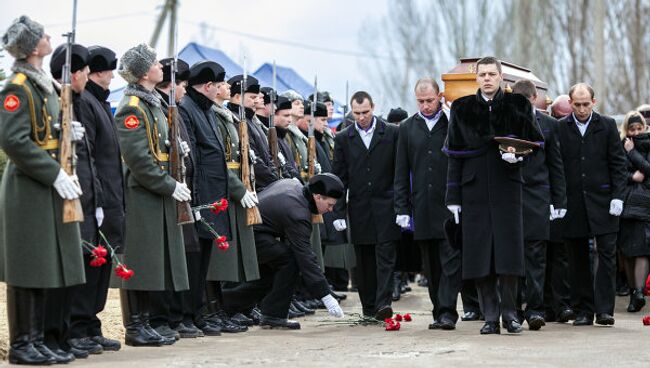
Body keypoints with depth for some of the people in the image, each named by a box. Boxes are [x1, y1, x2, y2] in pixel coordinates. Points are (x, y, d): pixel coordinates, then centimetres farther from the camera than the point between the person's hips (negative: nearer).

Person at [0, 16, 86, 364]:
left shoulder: (44, 84, 15)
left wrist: (65, 132, 3)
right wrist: (55, 173, -21)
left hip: (49, 188, 9)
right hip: (28, 189, -9)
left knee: (45, 268, 11)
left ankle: (36, 340, 18)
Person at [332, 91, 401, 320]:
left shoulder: (391, 133, 2)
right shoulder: (343, 139, 7)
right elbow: (339, 178, 6)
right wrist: (338, 211, 1)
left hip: (385, 206, -2)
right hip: (359, 209, 2)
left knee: (385, 257, -9)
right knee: (364, 262, 6)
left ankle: (383, 303, -14)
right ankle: (369, 307, 13)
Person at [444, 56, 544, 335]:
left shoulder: (517, 106, 5)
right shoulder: (462, 109, 7)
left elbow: (535, 144, 11)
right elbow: (454, 156, 8)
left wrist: (517, 155, -11)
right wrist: (453, 196, 3)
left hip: (507, 187, -1)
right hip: (474, 189, 1)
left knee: (508, 247, -4)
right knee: (479, 252, -1)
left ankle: (509, 313, 7)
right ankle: (490, 316, 5)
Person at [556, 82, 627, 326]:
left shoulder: (607, 126, 6)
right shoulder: (560, 128, 5)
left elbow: (618, 164, 5)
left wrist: (618, 196, -4)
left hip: (602, 201, 0)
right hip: (572, 203, 1)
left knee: (607, 254, -5)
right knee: (578, 259, 5)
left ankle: (604, 309, -3)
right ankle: (583, 311, 10)